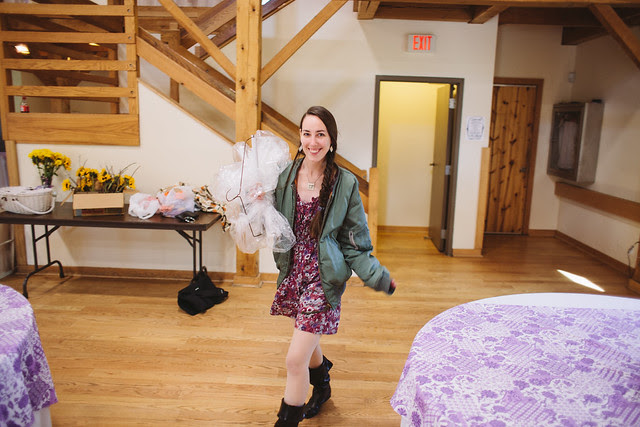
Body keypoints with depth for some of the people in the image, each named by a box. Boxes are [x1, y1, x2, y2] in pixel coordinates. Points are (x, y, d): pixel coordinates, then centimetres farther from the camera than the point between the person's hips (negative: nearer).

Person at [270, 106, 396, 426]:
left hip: (324, 277, -4)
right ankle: (322, 388, 56)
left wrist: (378, 276, -17)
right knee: (307, 340, 24)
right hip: (293, 273, 4)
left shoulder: (345, 183, -10)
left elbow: (354, 241, -6)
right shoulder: (284, 176, -3)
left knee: (296, 358, -5)